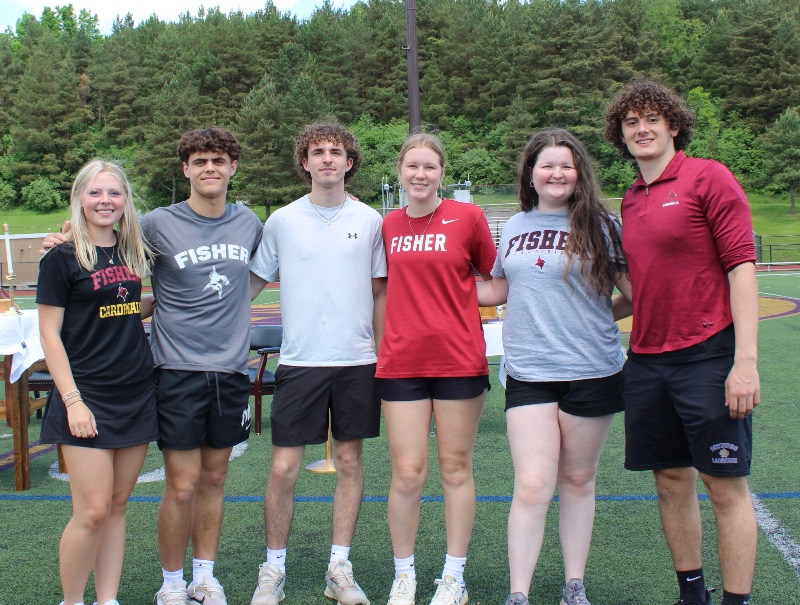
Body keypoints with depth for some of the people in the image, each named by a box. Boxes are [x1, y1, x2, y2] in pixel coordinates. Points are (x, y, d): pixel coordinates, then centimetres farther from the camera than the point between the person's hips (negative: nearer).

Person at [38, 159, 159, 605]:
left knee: (118, 506, 10)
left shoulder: (132, 253, 10)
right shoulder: (63, 258, -6)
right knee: (92, 512, -6)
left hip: (137, 394, 5)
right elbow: (50, 335, -8)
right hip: (89, 397, -5)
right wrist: (72, 400, -14)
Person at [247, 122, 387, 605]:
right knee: (284, 467, -1)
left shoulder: (369, 221, 5)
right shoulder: (282, 221, 2)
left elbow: (381, 293, 10)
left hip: (357, 362, 1)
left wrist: (383, 355, 7)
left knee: (350, 461, 8)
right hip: (299, 361, -1)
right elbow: (253, 283, 9)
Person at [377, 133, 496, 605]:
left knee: (456, 468, 8)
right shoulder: (389, 225, 7)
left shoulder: (468, 216, -1)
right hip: (401, 361, 2)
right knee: (407, 473, 2)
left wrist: (454, 299, -2)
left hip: (459, 361, -2)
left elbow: (494, 278, 9)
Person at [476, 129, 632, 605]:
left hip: (591, 373, -1)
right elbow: (499, 290, 22)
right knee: (532, 487, -6)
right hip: (528, 375, 2)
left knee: (578, 481, 11)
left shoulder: (600, 225, 0)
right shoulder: (514, 227, 10)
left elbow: (638, 288, 1)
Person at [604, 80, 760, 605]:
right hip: (646, 360, 7)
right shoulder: (631, 201, 13)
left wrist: (746, 361, -18)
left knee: (726, 486, 1)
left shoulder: (709, 177, -5)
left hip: (708, 356, -6)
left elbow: (741, 266, -11)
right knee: (672, 481, 13)